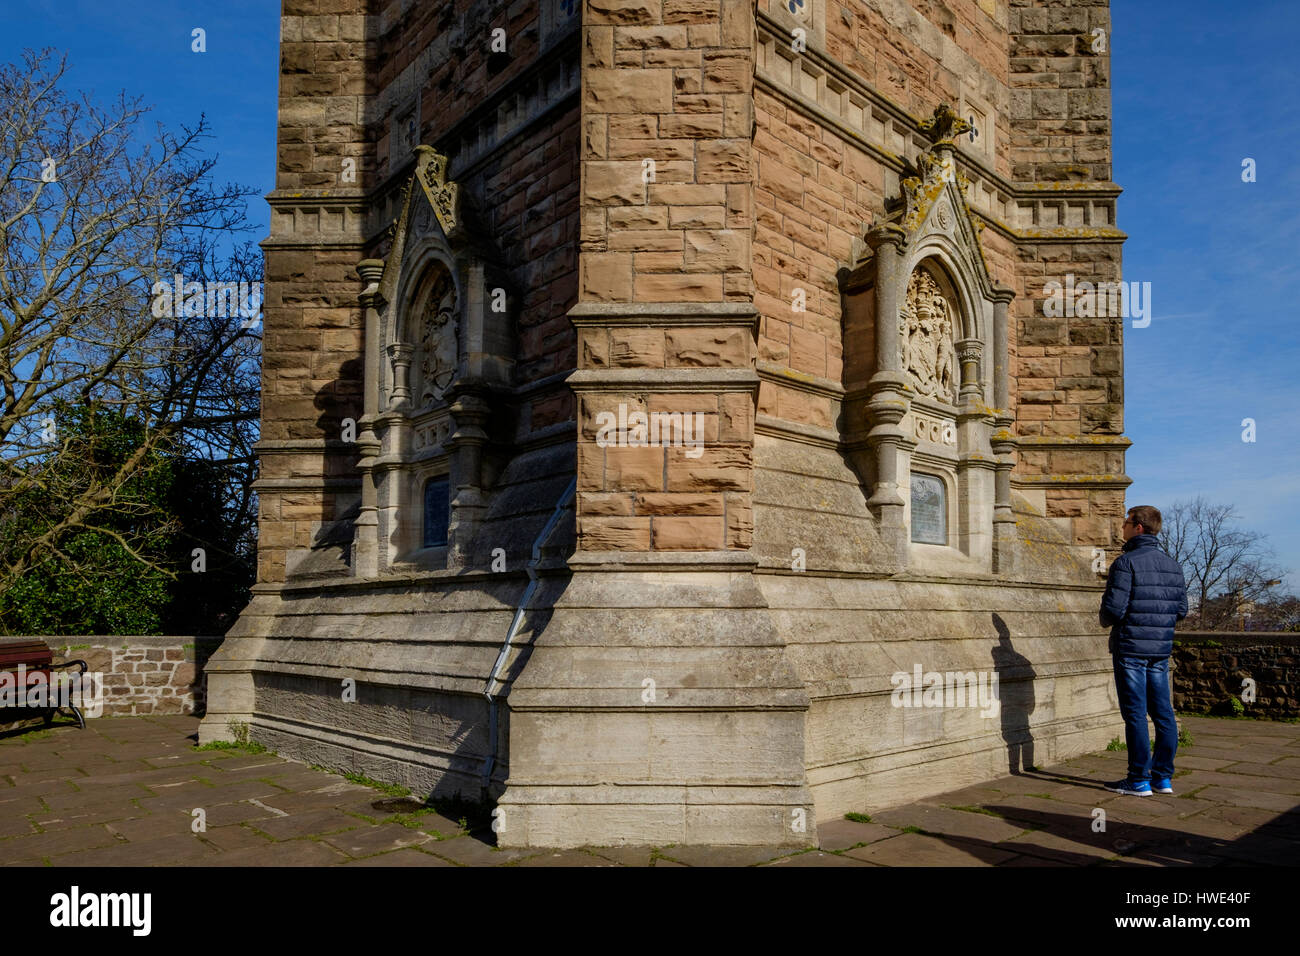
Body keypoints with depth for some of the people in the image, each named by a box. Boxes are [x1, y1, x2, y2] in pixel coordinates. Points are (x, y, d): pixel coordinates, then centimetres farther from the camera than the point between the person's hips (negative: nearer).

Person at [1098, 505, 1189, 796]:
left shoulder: (1126, 562, -14)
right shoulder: (1172, 565, 9)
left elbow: (1113, 608, -18)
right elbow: (1182, 609, 11)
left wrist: (1105, 620, 4)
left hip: (1130, 647, -7)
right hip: (1161, 650, 7)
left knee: (1135, 714, -2)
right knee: (1163, 713, 11)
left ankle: (1139, 780, 4)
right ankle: (1163, 777, 17)